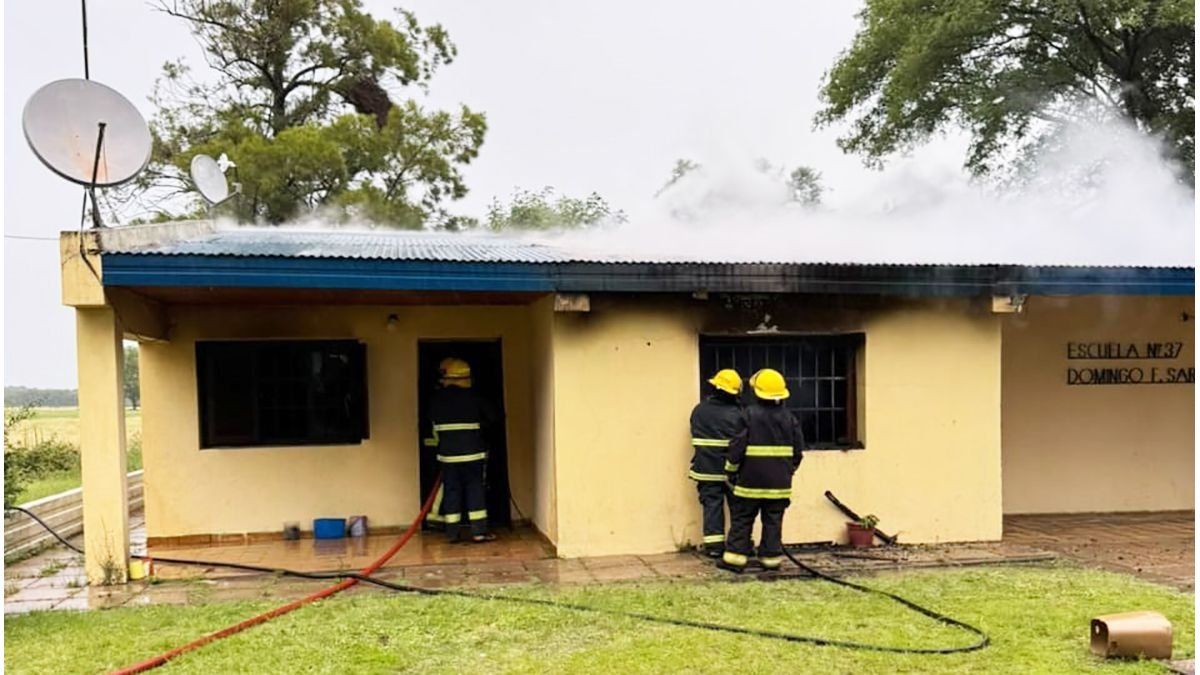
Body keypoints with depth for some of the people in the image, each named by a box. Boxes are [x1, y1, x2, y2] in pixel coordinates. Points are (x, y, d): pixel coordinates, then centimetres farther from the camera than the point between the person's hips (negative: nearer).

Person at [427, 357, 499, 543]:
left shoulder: (435, 398, 1)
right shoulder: (472, 396, -5)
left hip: (447, 453, 2)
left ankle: (453, 532, 11)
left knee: (451, 490, 8)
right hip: (472, 451, -2)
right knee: (475, 489, 4)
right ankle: (479, 531, 2)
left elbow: (433, 426, 10)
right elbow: (491, 417, 4)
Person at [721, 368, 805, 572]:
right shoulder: (789, 417, 4)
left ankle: (735, 557, 6)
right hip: (779, 481, 3)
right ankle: (771, 557, 12)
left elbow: (738, 446, -11)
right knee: (773, 520, 10)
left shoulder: (749, 414, -10)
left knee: (742, 518, 5)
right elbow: (798, 450, 9)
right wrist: (789, 471, 22)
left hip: (751, 479, -3)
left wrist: (731, 470, 2)